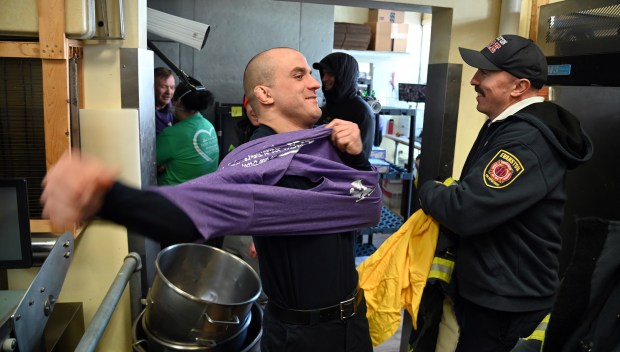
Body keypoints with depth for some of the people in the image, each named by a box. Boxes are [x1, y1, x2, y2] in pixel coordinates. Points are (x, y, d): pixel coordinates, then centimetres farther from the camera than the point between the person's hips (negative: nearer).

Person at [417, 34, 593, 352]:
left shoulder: (527, 141, -27)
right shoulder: (509, 125, 9)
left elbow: (466, 210, -32)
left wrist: (429, 191, -12)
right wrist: (443, 192, -3)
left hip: (504, 303, -10)